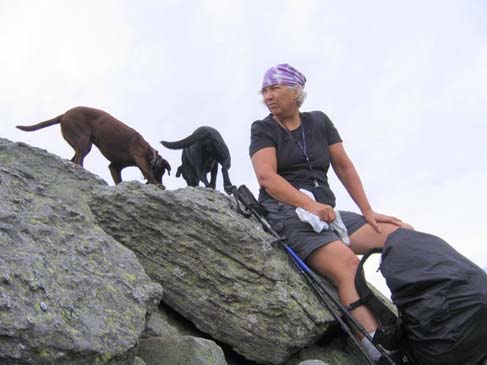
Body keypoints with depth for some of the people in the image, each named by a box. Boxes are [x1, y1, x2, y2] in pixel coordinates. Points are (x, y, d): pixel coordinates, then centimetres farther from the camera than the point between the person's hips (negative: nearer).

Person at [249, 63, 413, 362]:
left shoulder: (319, 122, 18)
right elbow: (267, 176, -12)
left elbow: (344, 167, 16)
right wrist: (309, 204, -27)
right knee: (347, 262, -32)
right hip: (286, 212, -5)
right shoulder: (263, 130, 5)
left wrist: (368, 211, 5)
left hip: (325, 211, 6)